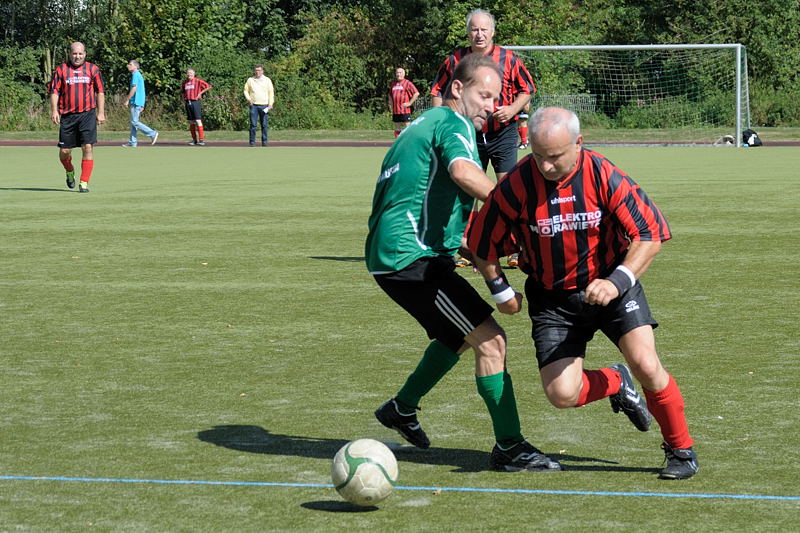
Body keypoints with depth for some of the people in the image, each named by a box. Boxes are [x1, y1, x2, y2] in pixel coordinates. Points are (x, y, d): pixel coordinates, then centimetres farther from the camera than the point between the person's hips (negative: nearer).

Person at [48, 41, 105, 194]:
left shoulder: (92, 69, 6)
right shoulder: (61, 70, 6)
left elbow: (100, 92, 9)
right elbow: (54, 91, 5)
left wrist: (101, 112, 3)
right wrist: (54, 110, -7)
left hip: (87, 114, -1)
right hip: (67, 115, 1)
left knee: (88, 147, -11)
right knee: (64, 151, 3)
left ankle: (84, 183, -5)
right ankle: (70, 172, 35)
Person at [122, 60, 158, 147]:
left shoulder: (135, 74, -11)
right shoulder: (139, 75, 19)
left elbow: (134, 88, -19)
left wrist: (127, 100, -15)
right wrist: (142, 105, 23)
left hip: (136, 102, -10)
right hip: (140, 102, 10)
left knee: (134, 122, -10)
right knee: (133, 122, 10)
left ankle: (152, 133, -11)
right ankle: (132, 142, 9)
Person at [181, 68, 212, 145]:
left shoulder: (198, 81, -2)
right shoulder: (184, 82, 15)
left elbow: (208, 87, -2)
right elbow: (182, 91, 33)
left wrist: (200, 93, -3)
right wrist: (183, 99, 17)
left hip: (195, 102, -6)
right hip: (187, 103, 6)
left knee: (198, 121, -12)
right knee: (191, 122, 6)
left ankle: (201, 140, -13)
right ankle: (194, 140, 12)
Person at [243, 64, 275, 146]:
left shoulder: (267, 80, 8)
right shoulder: (250, 80, 9)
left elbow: (271, 92, 7)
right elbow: (246, 90, 15)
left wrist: (270, 104, -2)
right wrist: (248, 99, -3)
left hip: (264, 106, 0)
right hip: (254, 105, 0)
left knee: (264, 125, 0)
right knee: (253, 124, -5)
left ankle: (264, 142, 6)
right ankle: (252, 142, -3)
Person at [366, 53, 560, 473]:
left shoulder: (422, 124, 21)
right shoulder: (453, 123, -9)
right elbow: (464, 172, -31)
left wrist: (463, 241, 31)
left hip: (390, 255, 11)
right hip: (414, 258, -11)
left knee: (462, 336, 28)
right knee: (490, 339, -13)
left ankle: (402, 408, 40)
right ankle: (509, 447, -11)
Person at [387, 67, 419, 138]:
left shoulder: (407, 83, -3)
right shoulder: (393, 84, 16)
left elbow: (416, 93, -10)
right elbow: (390, 95, 33)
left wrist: (409, 103, -12)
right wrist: (391, 103, 17)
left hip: (405, 111, -6)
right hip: (395, 111, 6)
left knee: (407, 127, -7)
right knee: (397, 129, 10)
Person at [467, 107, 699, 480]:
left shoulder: (603, 176, -18)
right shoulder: (516, 186, -17)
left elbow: (650, 232, -14)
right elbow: (482, 243, -1)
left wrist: (617, 281, -24)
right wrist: (500, 291, 6)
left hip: (610, 285, -1)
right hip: (552, 299, 1)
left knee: (646, 366, -19)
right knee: (561, 394, -12)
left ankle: (681, 450, 7)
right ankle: (615, 384, 24)